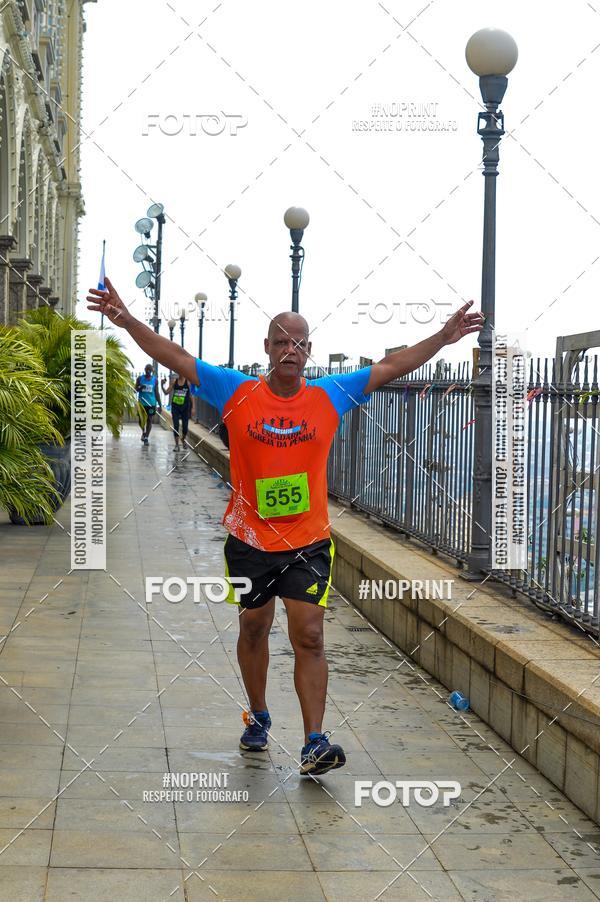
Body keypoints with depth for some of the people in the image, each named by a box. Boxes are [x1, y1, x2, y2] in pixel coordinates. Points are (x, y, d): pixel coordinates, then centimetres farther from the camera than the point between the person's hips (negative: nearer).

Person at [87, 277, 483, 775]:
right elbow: (177, 357, -4)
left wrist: (444, 338, 0)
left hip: (309, 542, -1)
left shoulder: (331, 395, -1)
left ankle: (315, 743, -5)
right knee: (253, 628, 16)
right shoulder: (237, 392, -4)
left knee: (309, 638, -7)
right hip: (249, 540, 1)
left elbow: (390, 366, 3)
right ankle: (258, 717, 38)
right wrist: (127, 320, -10)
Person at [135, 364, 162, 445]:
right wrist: (140, 388, -18)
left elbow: (156, 393, 8)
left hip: (151, 403, 0)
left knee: (150, 420, -1)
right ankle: (143, 432, 31)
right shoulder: (140, 378, 1)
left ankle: (146, 437, 9)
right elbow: (135, 389, 5)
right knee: (141, 420, 1)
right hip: (142, 403, 0)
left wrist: (159, 404, 5)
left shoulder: (155, 380, 4)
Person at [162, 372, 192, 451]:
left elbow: (191, 395, -2)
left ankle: (183, 439, 33)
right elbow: (166, 392, 4)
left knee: (185, 426, 3)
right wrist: (162, 385, -12)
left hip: (185, 407, -1)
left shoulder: (188, 381, -5)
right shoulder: (174, 381, 2)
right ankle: (177, 445, 4)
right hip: (175, 406, 1)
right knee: (176, 426, -3)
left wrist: (192, 407, -5)